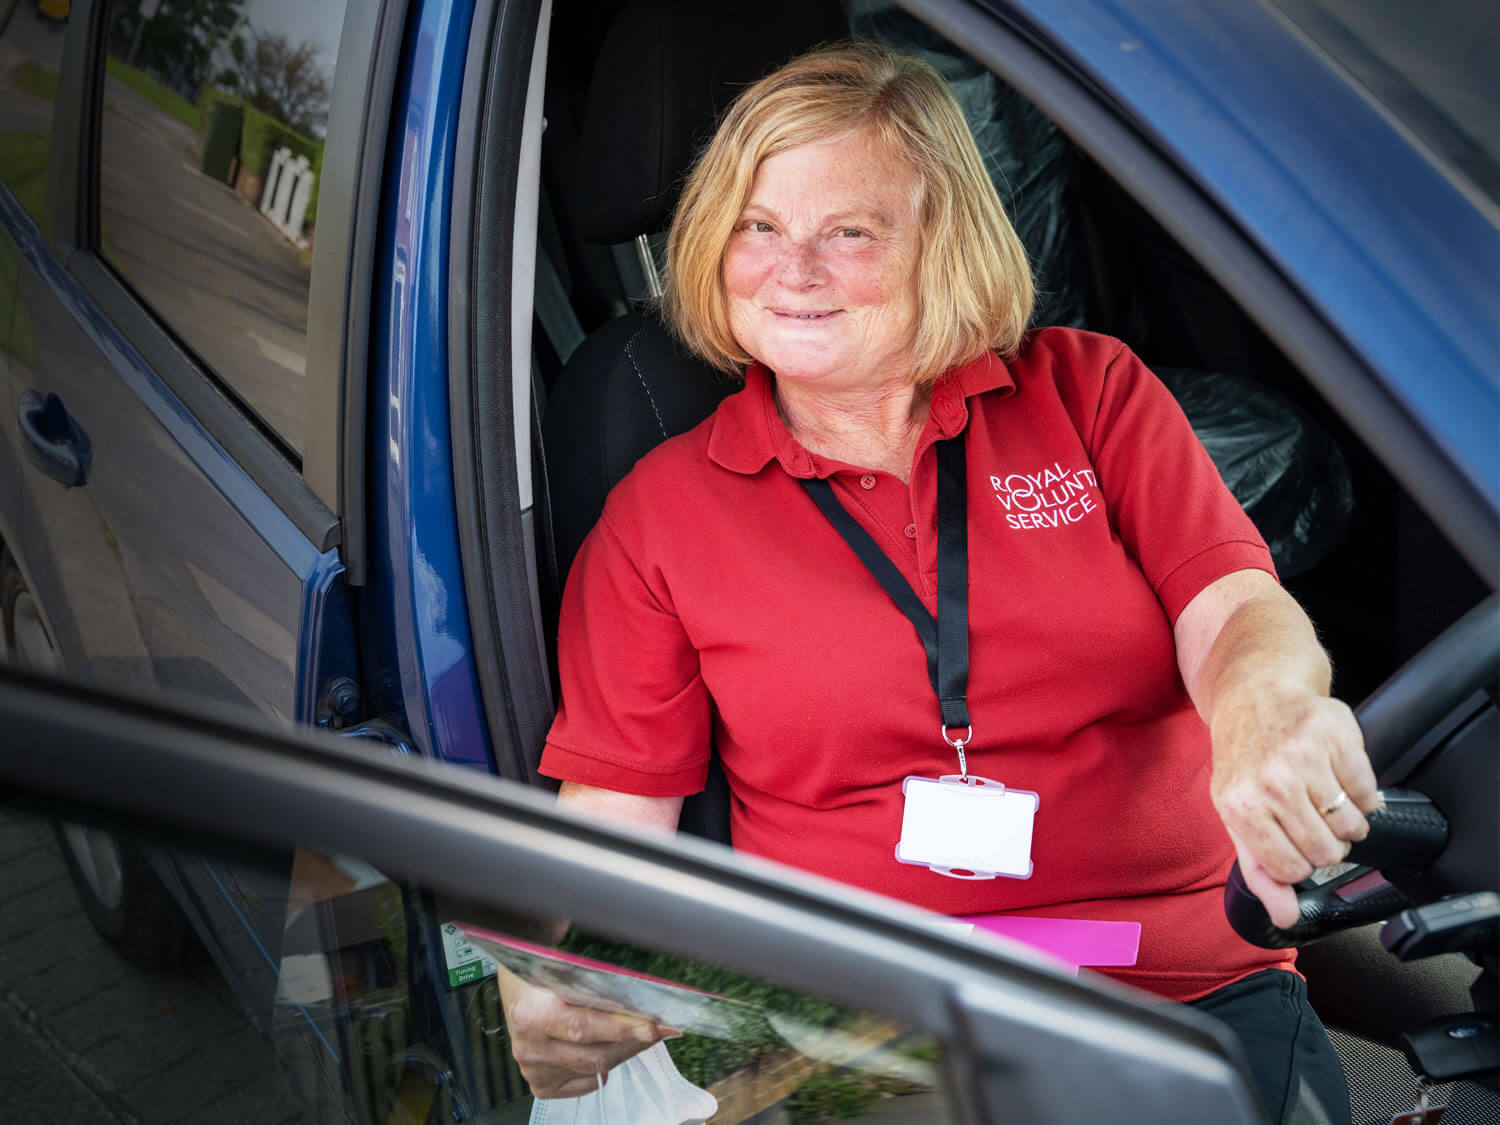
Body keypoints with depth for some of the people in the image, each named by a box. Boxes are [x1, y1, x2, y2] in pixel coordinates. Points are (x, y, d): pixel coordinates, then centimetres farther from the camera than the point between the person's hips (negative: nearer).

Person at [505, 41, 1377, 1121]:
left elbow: (1236, 608, -3)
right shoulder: (661, 512, 7)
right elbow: (609, 816, 4)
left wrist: (1263, 705, -29)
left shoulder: (1089, 389, 9)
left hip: (1191, 996, 1)